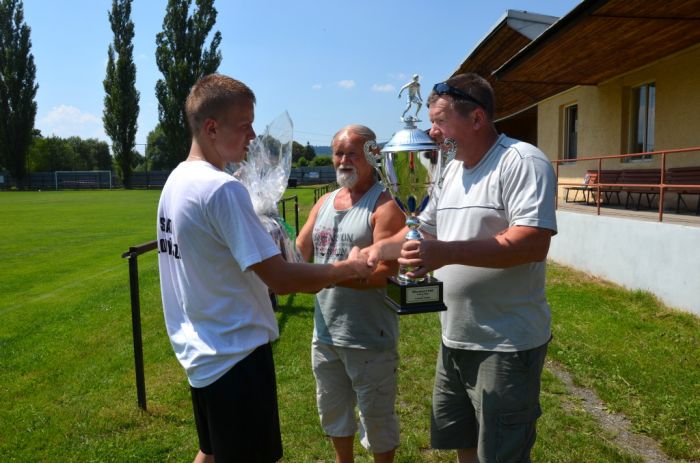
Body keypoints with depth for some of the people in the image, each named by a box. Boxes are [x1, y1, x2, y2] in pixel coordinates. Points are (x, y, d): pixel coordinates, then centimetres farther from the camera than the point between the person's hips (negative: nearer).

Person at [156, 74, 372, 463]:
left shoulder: (176, 180, 6)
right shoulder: (222, 188, -23)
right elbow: (280, 279, -23)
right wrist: (351, 267, -11)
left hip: (201, 350, 9)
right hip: (234, 354, -9)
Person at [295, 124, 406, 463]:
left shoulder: (385, 205, -13)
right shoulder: (324, 202, 8)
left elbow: (383, 273, -22)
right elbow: (298, 253, 8)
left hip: (369, 336, -7)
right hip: (325, 330, 7)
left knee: (377, 417, 12)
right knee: (333, 410, 25)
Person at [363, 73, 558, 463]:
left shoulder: (522, 162, -16)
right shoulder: (451, 170, 12)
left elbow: (533, 243, -27)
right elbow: (423, 229, 20)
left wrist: (447, 253, -31)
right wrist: (371, 252, 12)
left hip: (506, 345, -8)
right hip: (455, 339, 9)